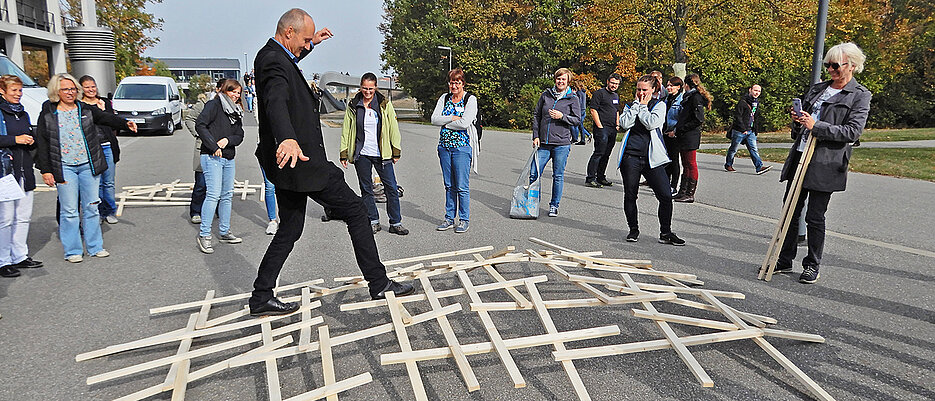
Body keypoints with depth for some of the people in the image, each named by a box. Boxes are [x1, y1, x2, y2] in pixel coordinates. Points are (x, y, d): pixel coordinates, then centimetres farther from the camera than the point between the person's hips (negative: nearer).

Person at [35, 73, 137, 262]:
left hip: (88, 165, 2)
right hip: (64, 167, -2)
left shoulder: (86, 110, 8)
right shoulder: (47, 114, 2)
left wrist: (125, 123, -25)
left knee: (91, 207, 7)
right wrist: (45, 170, -3)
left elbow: (106, 118, -4)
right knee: (69, 210, 1)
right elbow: (41, 144, 2)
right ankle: (72, 250, 12)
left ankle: (95, 247, 17)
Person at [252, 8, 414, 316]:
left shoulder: (270, 56, 13)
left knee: (290, 230, 15)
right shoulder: (273, 61, -18)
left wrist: (312, 44, 41)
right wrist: (287, 139, -56)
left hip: (289, 161, 10)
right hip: (302, 160, -10)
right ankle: (379, 284, 7)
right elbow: (276, 102, -39)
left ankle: (261, 298, 19)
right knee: (356, 211, 0)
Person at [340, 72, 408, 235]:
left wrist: (396, 152, 2)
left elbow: (393, 128, 4)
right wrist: (344, 154, 5)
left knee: (391, 188, -3)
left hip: (382, 154, -1)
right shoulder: (353, 106, 5)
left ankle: (396, 223, 7)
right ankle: (373, 221, 20)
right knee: (366, 189, 7)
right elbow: (346, 131, 9)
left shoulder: (385, 104, 2)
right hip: (361, 155, 1)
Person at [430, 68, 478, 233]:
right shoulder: (444, 98, 11)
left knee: (462, 186, -3)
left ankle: (464, 220, 9)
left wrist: (445, 123, -6)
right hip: (444, 145, 5)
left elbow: (465, 123, -17)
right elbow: (434, 119, -1)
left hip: (462, 146, -5)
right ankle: (449, 218, 20)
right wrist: (452, 118, -12)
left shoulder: (470, 100, -4)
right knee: (449, 185, 11)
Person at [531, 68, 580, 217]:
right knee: (533, 174, 0)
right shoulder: (546, 95, 9)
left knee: (558, 176, 4)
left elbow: (577, 120, 1)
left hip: (561, 143, -2)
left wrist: (562, 116, -15)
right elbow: (536, 115, 12)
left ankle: (554, 206, 18)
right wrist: (535, 136, 4)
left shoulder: (573, 98, 2)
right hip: (543, 143, 2)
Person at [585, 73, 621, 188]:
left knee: (606, 154, 10)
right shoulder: (599, 93, -5)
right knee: (599, 153, -12)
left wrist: (617, 125, 16)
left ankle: (601, 178, 18)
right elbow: (593, 110, -10)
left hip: (613, 130, 8)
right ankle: (590, 179, -10)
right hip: (602, 128, -8)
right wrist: (600, 126, -14)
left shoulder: (616, 96, 21)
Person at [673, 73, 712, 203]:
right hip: (684, 137, 10)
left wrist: (680, 128, -16)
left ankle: (690, 194, 0)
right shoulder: (688, 96, 16)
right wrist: (676, 129, 9)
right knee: (685, 165, 13)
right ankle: (682, 192, 19)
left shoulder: (696, 97, -13)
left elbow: (699, 120, -19)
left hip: (691, 136, -10)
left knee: (691, 164, -4)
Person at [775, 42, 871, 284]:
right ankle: (784, 261, 18)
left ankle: (812, 266, 14)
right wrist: (798, 121, 3)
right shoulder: (817, 89, 17)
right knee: (790, 211, 8)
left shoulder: (860, 96, -1)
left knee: (815, 217, 0)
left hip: (825, 164, -6)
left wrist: (816, 126, -19)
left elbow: (853, 131, -12)